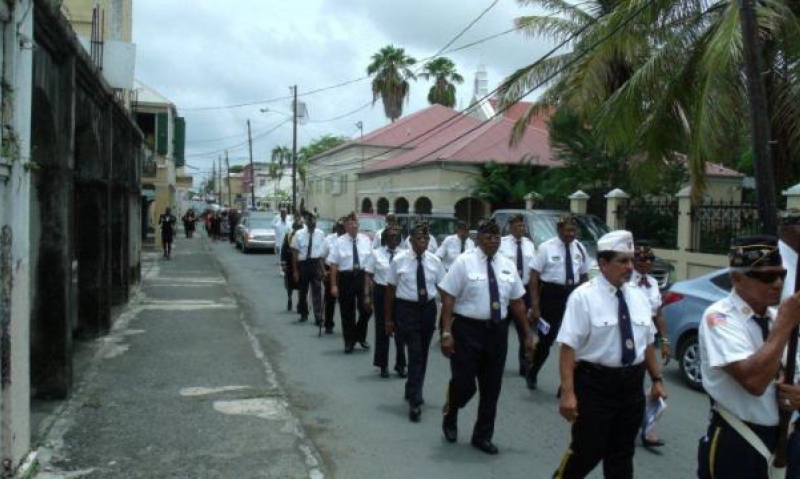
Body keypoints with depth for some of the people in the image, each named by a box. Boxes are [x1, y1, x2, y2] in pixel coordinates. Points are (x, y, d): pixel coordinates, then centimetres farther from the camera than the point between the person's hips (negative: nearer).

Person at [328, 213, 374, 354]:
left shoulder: (366, 240, 3)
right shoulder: (339, 242, -4)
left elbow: (371, 262, 5)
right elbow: (333, 264, -5)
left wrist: (370, 281, 1)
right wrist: (333, 285, -9)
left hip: (363, 276, 1)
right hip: (346, 278, -1)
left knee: (366, 308, 0)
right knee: (347, 312, 9)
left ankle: (361, 337, 25)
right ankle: (349, 342, 25)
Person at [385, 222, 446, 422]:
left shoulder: (435, 261, 0)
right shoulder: (399, 261, -7)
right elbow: (390, 289, -1)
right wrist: (389, 318, 1)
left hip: (428, 308, 4)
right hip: (406, 309, -4)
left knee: (422, 354, 16)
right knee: (415, 354, -11)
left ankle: (412, 392, 38)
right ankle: (415, 401, -4)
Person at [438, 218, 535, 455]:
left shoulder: (508, 265, 7)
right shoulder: (464, 262, -7)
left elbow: (517, 302, 11)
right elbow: (448, 298, -10)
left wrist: (527, 334, 11)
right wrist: (447, 333, -16)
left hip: (497, 331, 5)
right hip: (468, 330, -4)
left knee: (492, 388, 11)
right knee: (464, 383, 0)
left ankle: (483, 436, 29)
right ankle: (450, 417, 33)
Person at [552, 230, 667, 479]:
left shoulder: (638, 296, 7)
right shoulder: (583, 297, -12)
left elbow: (648, 343, 15)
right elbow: (569, 347, -17)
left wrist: (657, 379, 12)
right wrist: (568, 392, -23)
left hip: (632, 385, 6)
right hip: (595, 384, -6)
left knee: (622, 453, 16)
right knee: (587, 451, 1)